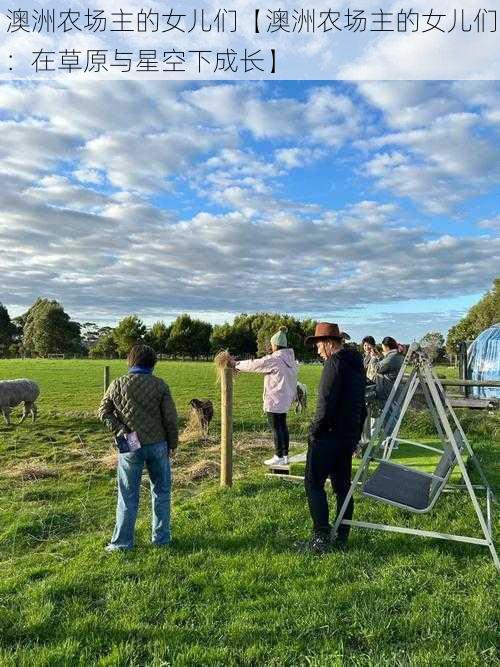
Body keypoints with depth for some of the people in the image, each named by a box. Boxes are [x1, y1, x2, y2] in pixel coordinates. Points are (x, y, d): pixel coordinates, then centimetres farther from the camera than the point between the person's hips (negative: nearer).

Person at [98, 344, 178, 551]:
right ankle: (161, 538, 22)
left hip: (130, 447, 0)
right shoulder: (159, 384, -6)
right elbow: (170, 417, -6)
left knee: (128, 496, 10)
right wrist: (173, 444, 4)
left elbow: (104, 412, -1)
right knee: (161, 492, 15)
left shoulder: (117, 384, -1)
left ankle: (122, 542, 17)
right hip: (158, 445, 0)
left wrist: (120, 430, -5)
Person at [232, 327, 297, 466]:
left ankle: (279, 457, 8)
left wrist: (237, 365, 1)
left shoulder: (275, 359, -18)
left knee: (276, 428, 1)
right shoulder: (290, 358, 6)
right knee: (282, 426, 16)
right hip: (285, 398, 9)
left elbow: (255, 365, -11)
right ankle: (285, 455, 23)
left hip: (274, 399, -8)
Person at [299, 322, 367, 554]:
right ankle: (341, 538, 19)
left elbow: (326, 404, -20)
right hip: (349, 437, 9)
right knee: (342, 485, 13)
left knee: (314, 484, -1)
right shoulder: (356, 364, 14)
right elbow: (361, 404, 18)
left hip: (328, 436, -9)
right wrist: (356, 435, 21)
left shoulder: (334, 363, -14)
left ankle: (321, 538, 0)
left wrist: (314, 431, -10)